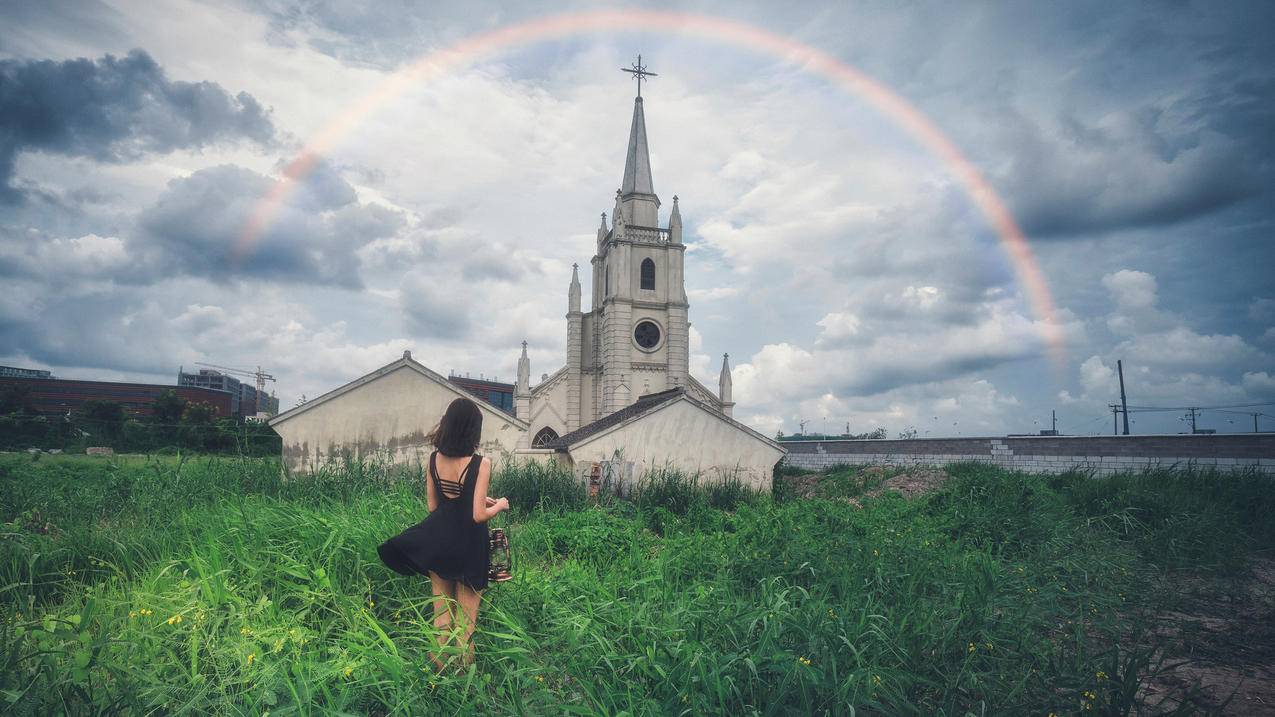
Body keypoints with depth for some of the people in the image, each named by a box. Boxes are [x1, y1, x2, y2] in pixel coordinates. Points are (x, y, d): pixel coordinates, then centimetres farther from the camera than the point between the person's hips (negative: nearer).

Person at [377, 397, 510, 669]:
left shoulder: (434, 459, -2)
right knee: (466, 613, 13)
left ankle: (441, 663, 30)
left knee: (441, 606, 19)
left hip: (438, 541, 4)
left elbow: (433, 506, 6)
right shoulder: (480, 463, -18)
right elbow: (479, 515, -18)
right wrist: (499, 505, 2)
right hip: (468, 544, -4)